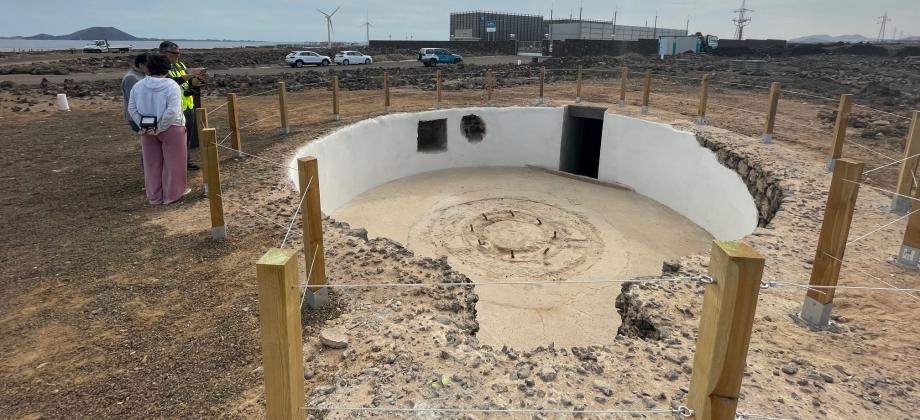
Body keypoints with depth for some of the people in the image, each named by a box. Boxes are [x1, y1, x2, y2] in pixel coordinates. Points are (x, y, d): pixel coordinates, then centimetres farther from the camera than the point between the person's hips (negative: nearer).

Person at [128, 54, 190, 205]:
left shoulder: (138, 86, 1)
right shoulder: (171, 86, -14)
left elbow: (132, 109, -1)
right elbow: (172, 111, -23)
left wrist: (142, 126, -2)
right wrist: (160, 128, -17)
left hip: (148, 131, 5)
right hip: (171, 129, -5)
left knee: (152, 164, 14)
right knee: (173, 162, 8)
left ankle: (155, 197, 22)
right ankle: (172, 195, 15)